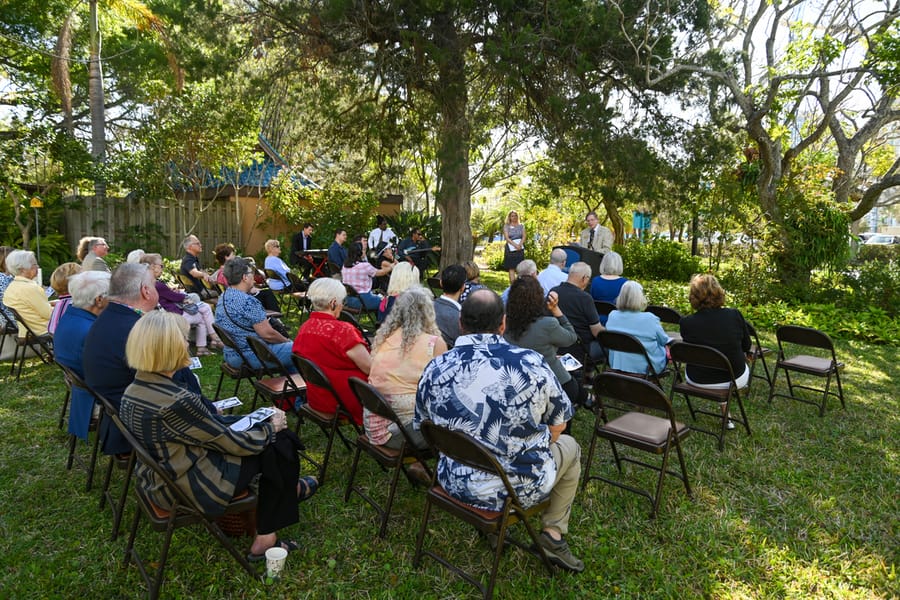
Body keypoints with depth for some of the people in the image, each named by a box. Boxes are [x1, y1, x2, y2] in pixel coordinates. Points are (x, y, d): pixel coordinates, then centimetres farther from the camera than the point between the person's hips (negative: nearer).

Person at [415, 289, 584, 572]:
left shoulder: (434, 369, -12)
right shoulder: (531, 363, -18)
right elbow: (557, 426, -3)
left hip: (456, 485, 3)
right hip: (521, 489, -3)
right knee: (569, 446, 27)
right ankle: (553, 532, 23)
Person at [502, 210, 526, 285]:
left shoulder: (521, 226, 14)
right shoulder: (506, 226, 6)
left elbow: (524, 237, 5)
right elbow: (507, 238, -5)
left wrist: (520, 244, -15)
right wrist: (515, 245, -18)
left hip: (520, 249, 2)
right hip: (510, 249, -2)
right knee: (511, 268, -6)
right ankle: (512, 285, -7)